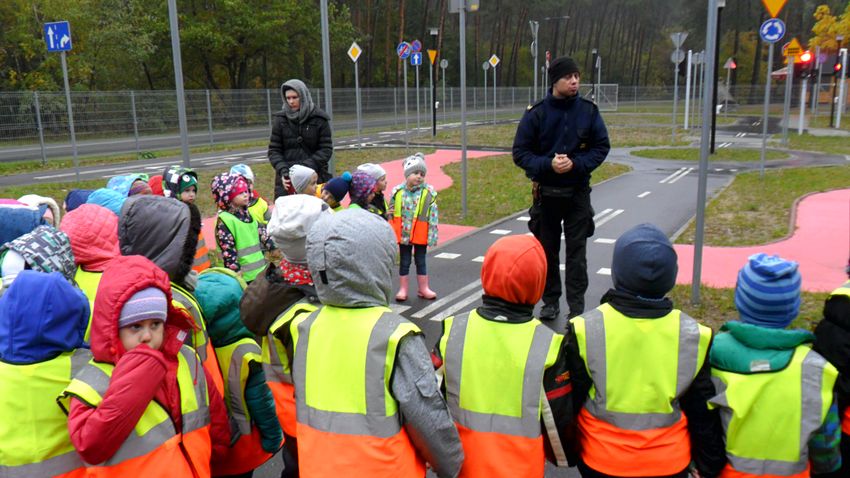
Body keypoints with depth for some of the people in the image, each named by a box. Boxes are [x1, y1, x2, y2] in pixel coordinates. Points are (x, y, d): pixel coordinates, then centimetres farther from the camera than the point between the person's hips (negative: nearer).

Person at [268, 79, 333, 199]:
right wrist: (282, 170, -11)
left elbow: (326, 149, 0)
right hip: (286, 179, 1)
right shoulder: (280, 119, 6)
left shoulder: (319, 118, 1)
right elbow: (273, 150, 7)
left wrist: (307, 166, -14)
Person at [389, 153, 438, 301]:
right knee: (404, 262, 11)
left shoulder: (428, 193, -8)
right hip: (403, 233, 1)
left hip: (421, 235, -1)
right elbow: (391, 214, 2)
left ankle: (423, 288, 24)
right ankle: (403, 289, 21)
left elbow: (434, 215, -6)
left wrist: (432, 235, -8)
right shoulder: (398, 191, -5)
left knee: (421, 261, 13)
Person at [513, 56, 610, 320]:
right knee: (548, 249, 11)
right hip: (546, 193, 0)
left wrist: (576, 164, -16)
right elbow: (520, 153, -5)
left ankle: (576, 306, 11)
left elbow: (602, 147, 1)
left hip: (578, 192, 0)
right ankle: (550, 301, 26)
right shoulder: (536, 113, -7)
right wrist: (548, 164, -21)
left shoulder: (589, 110, -4)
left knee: (577, 251, 3)